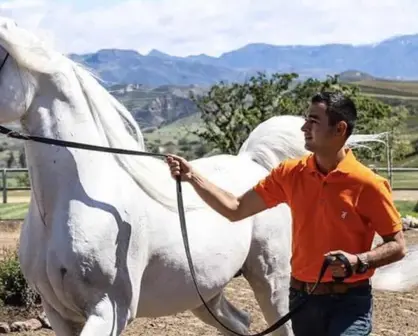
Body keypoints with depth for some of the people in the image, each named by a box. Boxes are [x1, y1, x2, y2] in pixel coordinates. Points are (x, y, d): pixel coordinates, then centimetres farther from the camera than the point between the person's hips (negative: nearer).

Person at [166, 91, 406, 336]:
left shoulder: (368, 184, -14)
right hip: (302, 298, 5)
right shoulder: (290, 174, 0)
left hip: (349, 302, -5)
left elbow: (397, 246, -7)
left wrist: (359, 261, -24)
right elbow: (235, 209, 4)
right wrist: (192, 176, -4)